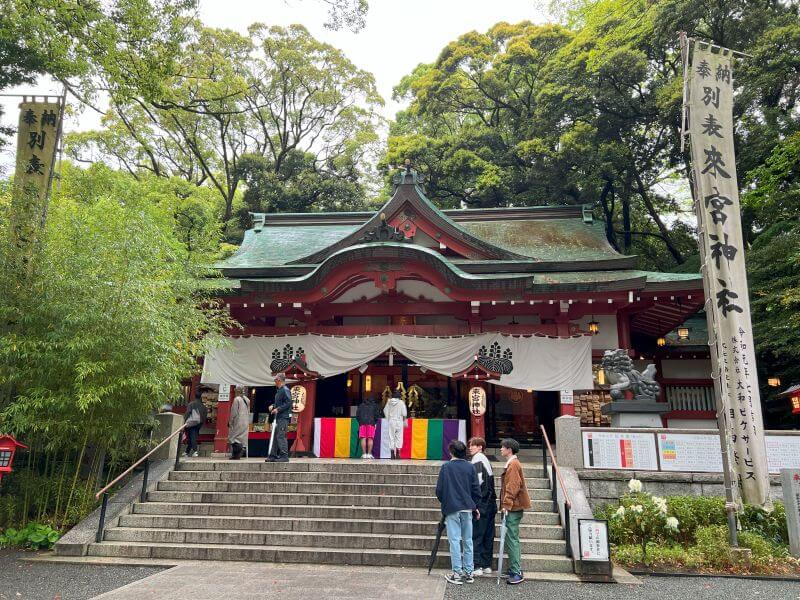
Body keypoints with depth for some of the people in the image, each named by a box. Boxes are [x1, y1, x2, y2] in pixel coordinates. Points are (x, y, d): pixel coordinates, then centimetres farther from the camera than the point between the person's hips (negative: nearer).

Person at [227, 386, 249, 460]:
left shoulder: (237, 399, -13)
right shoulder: (247, 400, 9)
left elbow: (234, 412, -12)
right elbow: (248, 412, 14)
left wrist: (230, 422, -3)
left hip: (238, 422, -7)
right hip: (245, 423, 7)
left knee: (234, 438, -2)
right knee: (242, 438, 10)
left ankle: (236, 455, -6)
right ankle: (239, 454, 11)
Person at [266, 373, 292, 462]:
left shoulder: (285, 390, -12)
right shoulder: (279, 390, 18)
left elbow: (288, 403, -19)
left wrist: (278, 409, -19)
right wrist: (273, 406, 10)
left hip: (284, 417, -10)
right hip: (279, 417, 10)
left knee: (281, 436, -10)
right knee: (275, 436, 11)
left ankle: (284, 456, -7)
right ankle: (274, 455, 17)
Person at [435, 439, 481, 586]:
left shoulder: (446, 467, -6)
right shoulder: (470, 467, 2)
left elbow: (439, 489, -5)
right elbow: (476, 489, 4)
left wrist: (444, 502, 14)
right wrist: (475, 506, 17)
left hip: (451, 509, -3)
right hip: (467, 508, 3)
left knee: (454, 540, 1)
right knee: (468, 540, 11)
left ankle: (457, 573, 3)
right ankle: (468, 572, 17)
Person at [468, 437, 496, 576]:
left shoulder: (477, 461, -12)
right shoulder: (486, 461, 15)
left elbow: (476, 483, -18)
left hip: (480, 504, -9)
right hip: (490, 504, 9)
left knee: (476, 536, -3)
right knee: (488, 536, 12)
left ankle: (477, 566, -2)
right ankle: (487, 565, 18)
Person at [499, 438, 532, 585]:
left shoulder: (513, 464, -14)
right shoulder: (512, 463, 18)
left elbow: (512, 487, -20)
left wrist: (506, 505, -20)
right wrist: (506, 504, 20)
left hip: (512, 508, -10)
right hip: (514, 508, 10)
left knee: (511, 539, -7)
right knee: (512, 539, 15)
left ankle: (516, 573, -4)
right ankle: (515, 569, 22)